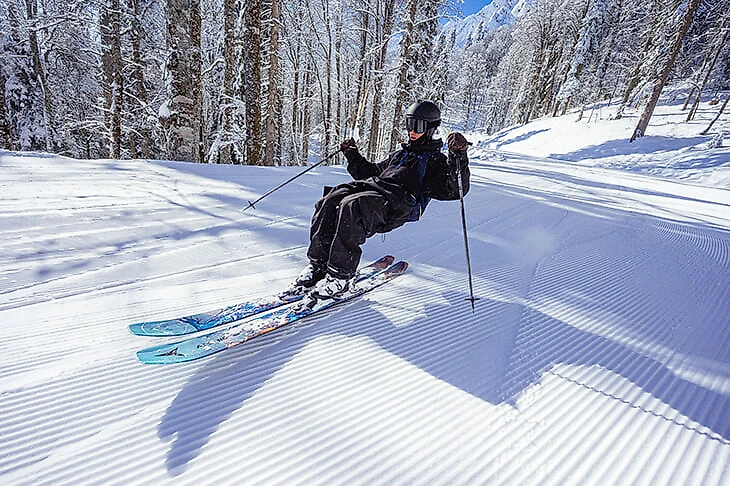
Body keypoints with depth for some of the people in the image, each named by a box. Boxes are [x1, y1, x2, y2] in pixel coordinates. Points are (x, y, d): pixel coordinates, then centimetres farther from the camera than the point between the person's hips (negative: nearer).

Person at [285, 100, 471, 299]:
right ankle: (317, 265, -17)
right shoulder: (399, 154, 38)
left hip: (397, 203, -7)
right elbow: (371, 172, 43)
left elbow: (455, 190, 0)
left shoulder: (435, 161, 17)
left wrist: (459, 156, -12)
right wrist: (352, 155, 34)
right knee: (327, 202, -20)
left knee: (351, 206, -35)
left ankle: (340, 276, -30)